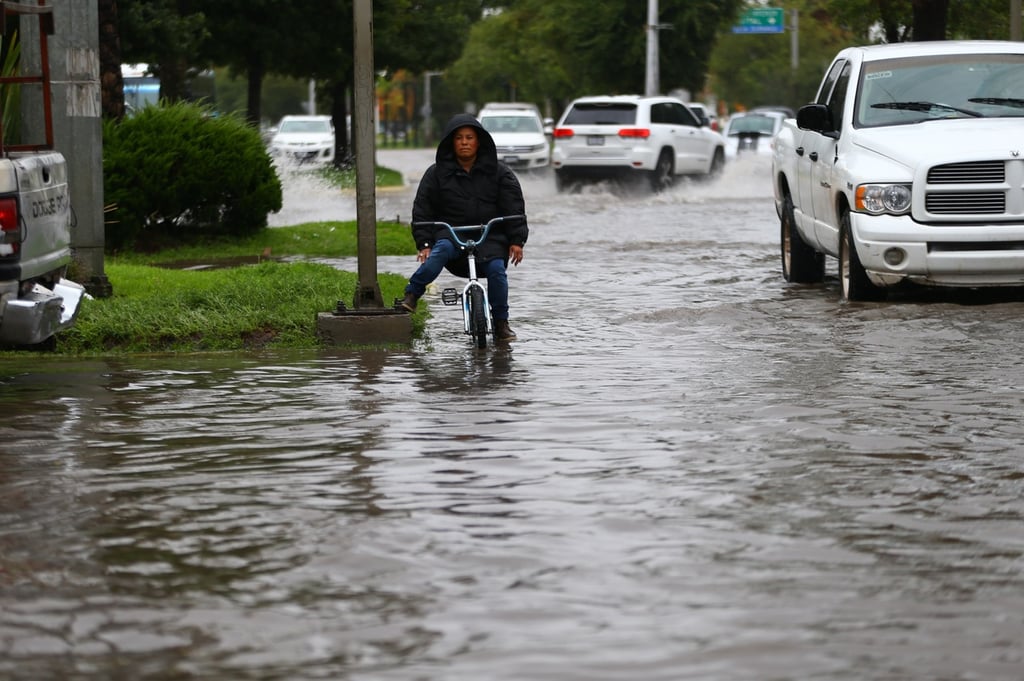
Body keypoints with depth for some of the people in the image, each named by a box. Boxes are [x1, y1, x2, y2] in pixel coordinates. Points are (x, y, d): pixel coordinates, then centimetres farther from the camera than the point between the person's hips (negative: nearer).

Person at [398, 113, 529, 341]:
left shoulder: (499, 173, 9)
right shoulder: (437, 174, 8)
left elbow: (514, 208, 6)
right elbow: (422, 209, 6)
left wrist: (516, 241, -6)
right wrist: (424, 243, -7)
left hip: (490, 236, 0)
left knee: (496, 268, -25)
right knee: (440, 251, -34)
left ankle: (501, 323, -10)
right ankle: (411, 296, -31)